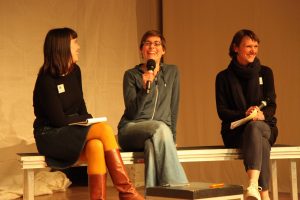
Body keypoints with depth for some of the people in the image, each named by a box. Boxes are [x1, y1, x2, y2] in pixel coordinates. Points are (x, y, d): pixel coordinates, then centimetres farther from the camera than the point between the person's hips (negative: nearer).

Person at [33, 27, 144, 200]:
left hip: (73, 132, 6)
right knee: (105, 129, -26)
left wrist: (88, 122, -3)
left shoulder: (75, 71, 7)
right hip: (51, 136, -6)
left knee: (96, 146, -30)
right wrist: (86, 120, -4)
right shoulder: (46, 80, -15)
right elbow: (58, 120, -16)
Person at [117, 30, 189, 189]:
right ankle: (179, 186, -36)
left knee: (152, 144, -36)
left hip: (159, 133, 2)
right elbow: (133, 112, -8)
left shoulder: (172, 72, 12)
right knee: (160, 128, -35)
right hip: (131, 130, -2)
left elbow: (173, 109, 12)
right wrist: (145, 88, -22)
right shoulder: (131, 75, 3)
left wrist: (170, 136, 3)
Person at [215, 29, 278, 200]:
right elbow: (222, 111, -1)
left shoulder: (265, 73, 11)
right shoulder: (224, 77, 6)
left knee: (254, 126, -38)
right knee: (260, 141, -36)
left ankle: (253, 186, -58)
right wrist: (245, 115, -21)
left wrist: (261, 115, -23)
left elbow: (272, 105, 2)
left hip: (264, 127, 1)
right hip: (236, 131, -1)